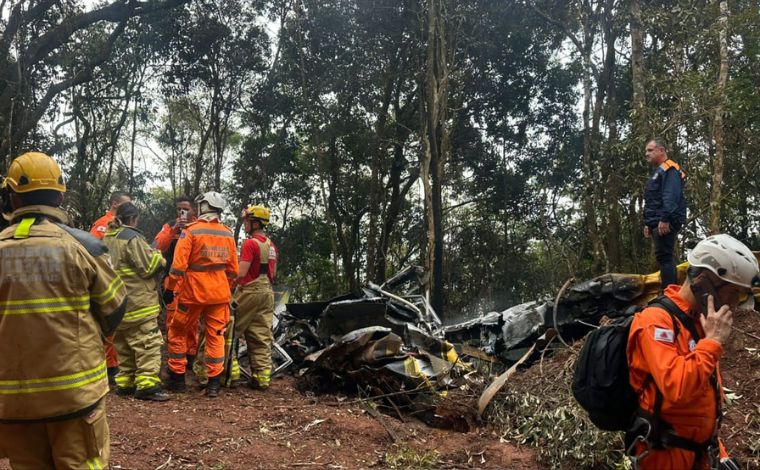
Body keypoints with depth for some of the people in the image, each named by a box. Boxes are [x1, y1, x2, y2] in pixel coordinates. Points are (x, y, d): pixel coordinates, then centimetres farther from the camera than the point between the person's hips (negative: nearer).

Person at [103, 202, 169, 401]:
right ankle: (147, 385, -9)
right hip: (138, 301, -9)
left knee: (124, 344, 16)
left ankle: (124, 383, 21)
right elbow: (148, 266, -15)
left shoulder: (107, 239, 13)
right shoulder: (131, 238, -15)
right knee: (148, 343, -6)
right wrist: (158, 256, 4)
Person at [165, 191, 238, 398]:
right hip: (219, 294, 4)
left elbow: (178, 265, -12)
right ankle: (214, 383, 7)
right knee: (216, 336, 8)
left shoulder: (191, 231, -8)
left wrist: (172, 288, -2)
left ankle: (177, 378, 17)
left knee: (177, 332, 13)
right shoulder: (228, 234, 6)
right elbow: (233, 269, 10)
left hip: (193, 292, -3)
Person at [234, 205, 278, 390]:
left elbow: (241, 273, -18)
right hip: (267, 292, 8)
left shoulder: (250, 243, -12)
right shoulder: (271, 245, 13)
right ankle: (263, 376, 7)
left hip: (249, 292, -8)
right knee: (262, 336, 8)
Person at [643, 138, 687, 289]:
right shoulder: (657, 172, 24)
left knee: (664, 257, -12)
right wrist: (648, 223, 23)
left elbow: (671, 197, -21)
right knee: (664, 257, 12)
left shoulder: (669, 170, -8)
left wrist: (665, 219, -27)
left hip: (665, 223, -10)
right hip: (657, 223, 10)